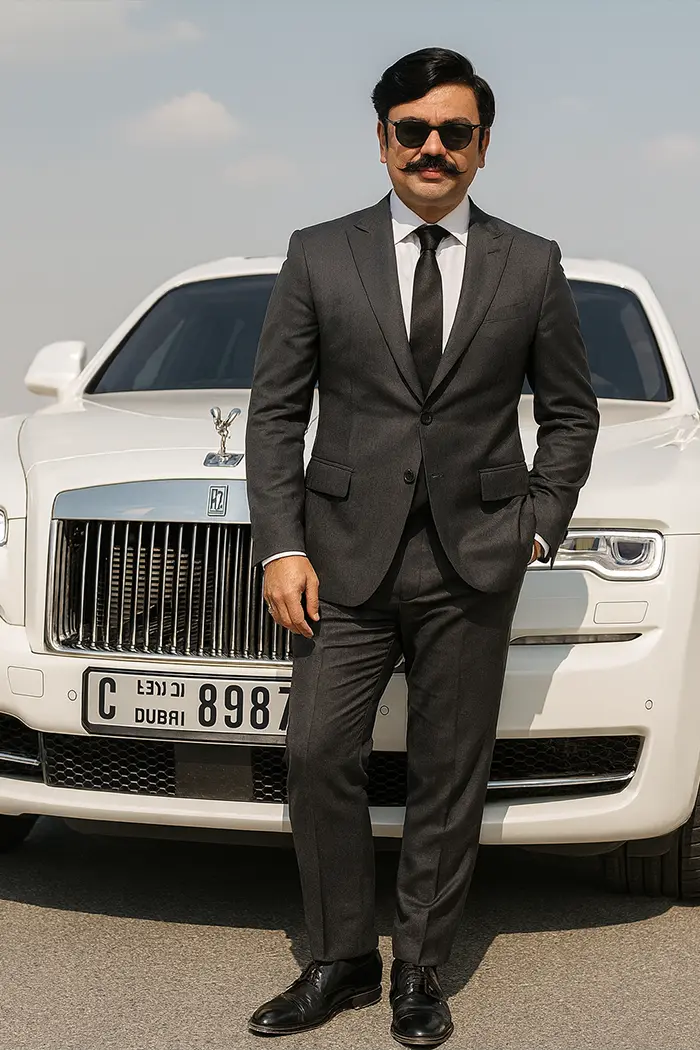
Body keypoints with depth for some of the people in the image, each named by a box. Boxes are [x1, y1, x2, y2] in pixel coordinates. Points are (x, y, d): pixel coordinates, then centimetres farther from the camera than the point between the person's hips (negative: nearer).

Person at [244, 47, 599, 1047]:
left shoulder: (532, 267, 6)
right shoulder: (318, 255, 4)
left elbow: (570, 412, 13)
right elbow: (276, 410, 4)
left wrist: (539, 527, 2)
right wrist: (282, 547, -4)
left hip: (473, 563, 0)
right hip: (346, 553, 0)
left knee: (450, 775, 6)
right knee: (319, 756, -4)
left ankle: (421, 969, 20)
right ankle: (341, 961, 14)